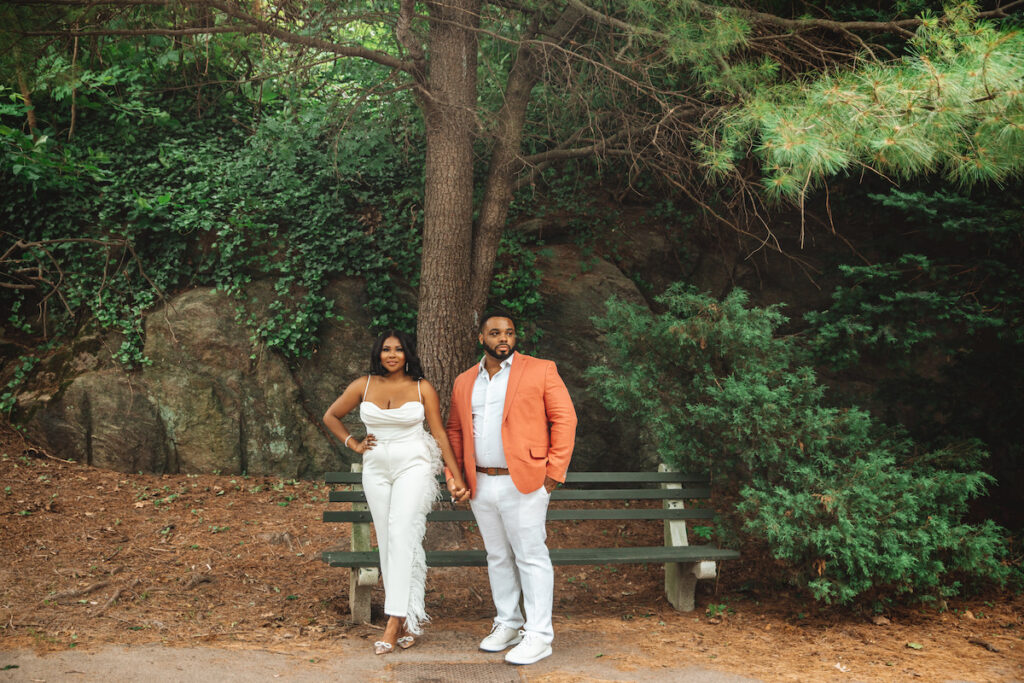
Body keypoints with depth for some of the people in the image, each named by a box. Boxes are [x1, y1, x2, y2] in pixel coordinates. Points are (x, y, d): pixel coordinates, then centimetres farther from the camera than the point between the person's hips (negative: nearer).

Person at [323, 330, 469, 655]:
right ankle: (409, 618, 10)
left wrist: (455, 475, -2)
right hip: (376, 469, 3)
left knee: (401, 535, -16)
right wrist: (354, 444, 8)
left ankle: (395, 622, -17)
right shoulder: (363, 385, 5)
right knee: (386, 541, 2)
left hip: (413, 466, -3)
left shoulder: (422, 388, 0)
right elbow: (330, 416, 18)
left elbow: (439, 433, 1)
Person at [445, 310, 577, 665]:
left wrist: (554, 473, -9)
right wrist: (453, 474, 6)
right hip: (481, 486, 5)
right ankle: (507, 625, 26)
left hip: (523, 483, -5)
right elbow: (454, 431, 19)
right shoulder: (464, 382, 13)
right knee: (498, 557, 14)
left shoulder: (541, 371, -1)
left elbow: (564, 419, -4)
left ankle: (539, 636, 3)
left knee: (531, 557, -2)